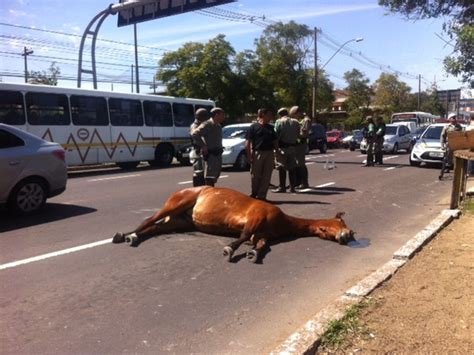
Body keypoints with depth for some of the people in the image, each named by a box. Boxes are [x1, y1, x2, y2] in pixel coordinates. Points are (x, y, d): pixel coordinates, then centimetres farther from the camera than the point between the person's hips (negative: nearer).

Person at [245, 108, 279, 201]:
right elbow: (247, 143, -5)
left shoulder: (270, 128, 16)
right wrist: (249, 156, -12)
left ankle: (261, 196, 11)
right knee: (255, 176, 2)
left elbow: (275, 141, 20)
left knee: (266, 176, 3)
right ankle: (254, 194, 21)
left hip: (269, 154, 5)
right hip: (257, 153, -5)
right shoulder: (254, 127, -1)